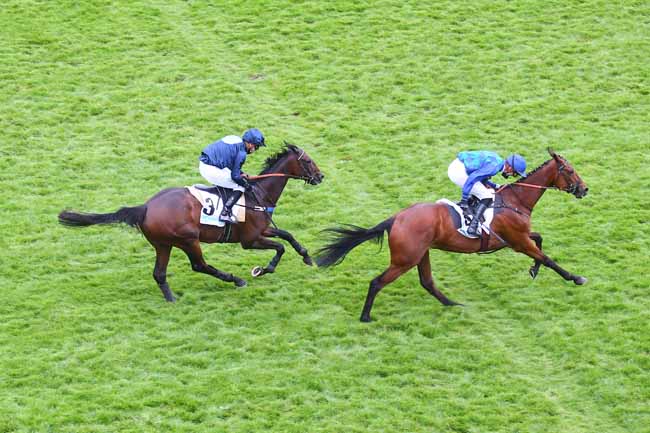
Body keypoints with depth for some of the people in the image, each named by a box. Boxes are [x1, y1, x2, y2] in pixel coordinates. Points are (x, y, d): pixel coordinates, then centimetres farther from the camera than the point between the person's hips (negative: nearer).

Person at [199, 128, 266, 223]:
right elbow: (235, 176, -10)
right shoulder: (241, 153, -13)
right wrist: (247, 186, 5)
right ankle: (225, 213, -12)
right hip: (212, 170, -10)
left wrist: (241, 174, 18)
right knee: (241, 186, -1)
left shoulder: (235, 140, 14)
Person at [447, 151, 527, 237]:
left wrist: (496, 186, 16)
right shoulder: (495, 166, -17)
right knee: (487, 197, -9)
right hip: (458, 171, -10)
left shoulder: (496, 160, 13)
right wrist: (463, 200, -20)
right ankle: (472, 228, -16)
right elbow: (472, 178, -23)